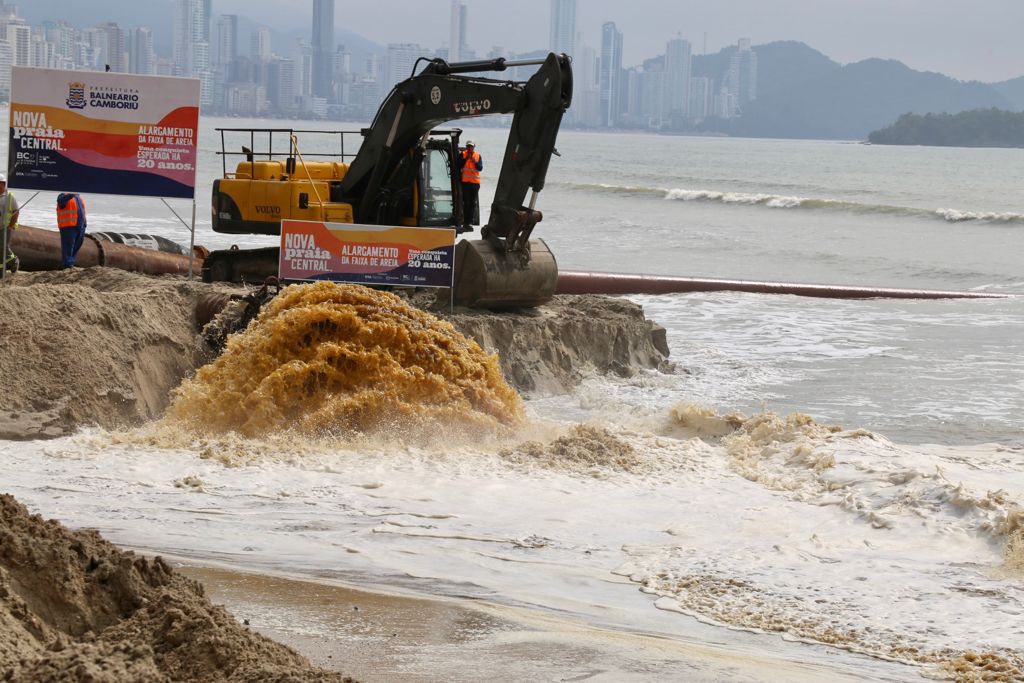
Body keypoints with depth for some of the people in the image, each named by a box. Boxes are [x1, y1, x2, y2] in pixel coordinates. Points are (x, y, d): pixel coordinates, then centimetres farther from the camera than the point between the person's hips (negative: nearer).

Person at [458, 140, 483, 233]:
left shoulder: (478, 156, 9)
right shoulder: (462, 155, 3)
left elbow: (480, 168, -1)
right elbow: (459, 166, -7)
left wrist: (475, 161, -16)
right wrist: (466, 159, -15)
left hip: (475, 182, 3)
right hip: (465, 182, -3)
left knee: (473, 203, 4)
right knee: (466, 203, -5)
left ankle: (470, 222, 9)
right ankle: (466, 222, -4)